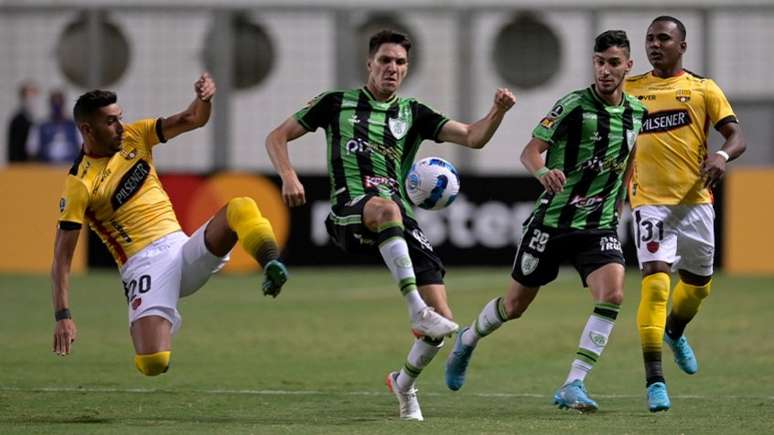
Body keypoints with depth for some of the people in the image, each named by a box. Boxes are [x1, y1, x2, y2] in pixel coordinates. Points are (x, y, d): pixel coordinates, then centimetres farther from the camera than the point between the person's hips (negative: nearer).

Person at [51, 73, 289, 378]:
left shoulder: (134, 136, 10)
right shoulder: (80, 184, -7)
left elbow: (193, 120, 10)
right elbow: (62, 258, -9)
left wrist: (204, 98, -14)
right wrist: (62, 316, -19)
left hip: (184, 248, 5)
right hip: (144, 263, -5)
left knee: (241, 209, -21)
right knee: (153, 363, -24)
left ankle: (271, 265, -45)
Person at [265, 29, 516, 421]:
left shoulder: (413, 114, 18)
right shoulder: (337, 104, 12)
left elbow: (473, 137, 9)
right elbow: (277, 137, 14)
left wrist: (497, 112, -11)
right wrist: (289, 176, -5)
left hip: (401, 222, 4)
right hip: (350, 215, -4)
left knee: (442, 322, -8)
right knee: (385, 207, -43)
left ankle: (404, 383, 23)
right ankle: (417, 309, -48)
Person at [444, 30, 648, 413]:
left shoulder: (637, 112, 5)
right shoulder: (574, 105, -11)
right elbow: (530, 151, -13)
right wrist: (543, 172, -34)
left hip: (600, 227, 3)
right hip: (554, 220, -3)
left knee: (612, 294, -23)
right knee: (516, 304, 10)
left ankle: (573, 386, -19)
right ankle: (467, 341, 42)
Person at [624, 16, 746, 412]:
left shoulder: (702, 89, 4)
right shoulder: (629, 90, 8)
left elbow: (736, 136, -1)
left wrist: (723, 155, -23)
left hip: (695, 199, 2)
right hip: (650, 200, -2)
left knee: (698, 282, 16)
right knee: (655, 281, -19)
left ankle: (675, 333, 50)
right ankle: (654, 380, -21)